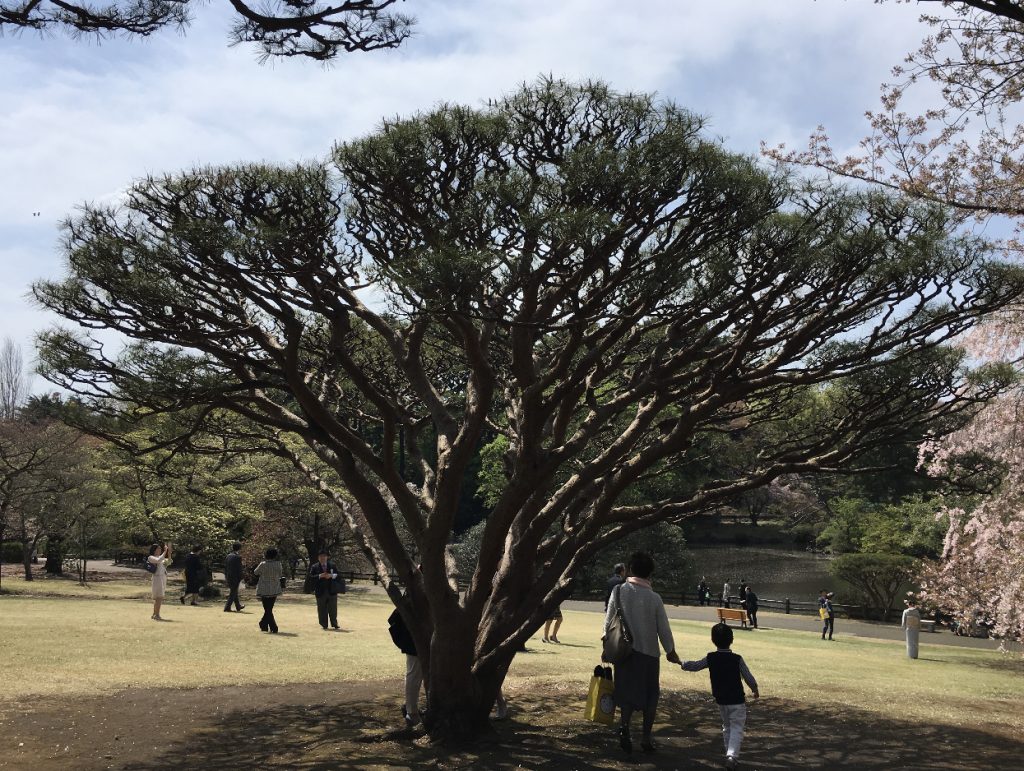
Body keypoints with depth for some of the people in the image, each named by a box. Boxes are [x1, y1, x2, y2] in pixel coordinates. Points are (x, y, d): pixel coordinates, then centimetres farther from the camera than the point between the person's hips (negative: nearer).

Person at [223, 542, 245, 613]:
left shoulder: (228, 556, 5)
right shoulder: (238, 557, -16)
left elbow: (225, 567, 11)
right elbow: (239, 569, -16)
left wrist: (226, 576, 18)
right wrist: (240, 578, -9)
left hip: (228, 577, 7)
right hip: (235, 578, -7)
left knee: (234, 592, 18)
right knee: (233, 593, 1)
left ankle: (238, 607, 31)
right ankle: (227, 607, -2)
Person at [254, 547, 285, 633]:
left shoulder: (263, 564, -15)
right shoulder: (278, 564, -7)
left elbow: (256, 572, 2)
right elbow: (280, 574, 7)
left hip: (264, 590, -3)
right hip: (275, 590, 3)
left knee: (268, 610, 2)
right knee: (269, 609, 19)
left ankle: (274, 628, -7)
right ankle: (263, 625, 32)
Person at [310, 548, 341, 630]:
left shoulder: (332, 565, 8)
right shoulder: (314, 567, 2)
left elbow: (338, 575, 5)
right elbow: (311, 577, -8)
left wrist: (331, 575, -14)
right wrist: (320, 576, -20)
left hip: (332, 591, 1)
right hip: (320, 591, -1)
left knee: (333, 609, 5)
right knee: (322, 609, 2)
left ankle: (334, 624, 14)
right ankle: (323, 625, 10)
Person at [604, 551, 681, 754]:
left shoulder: (619, 591, -7)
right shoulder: (654, 598, -10)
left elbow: (609, 622, -4)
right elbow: (664, 628, -3)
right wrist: (671, 651, 13)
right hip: (649, 652, -1)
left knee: (627, 692, 10)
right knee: (650, 695, 13)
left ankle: (624, 723, -14)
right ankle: (646, 737, 12)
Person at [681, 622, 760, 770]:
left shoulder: (710, 658, -5)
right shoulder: (737, 659, -11)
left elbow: (695, 666, 6)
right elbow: (749, 678, -5)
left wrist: (682, 663, 25)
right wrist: (755, 690, 13)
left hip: (721, 701, 3)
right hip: (737, 701, -3)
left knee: (727, 727, 22)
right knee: (737, 728, -1)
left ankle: (729, 753, 23)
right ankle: (732, 755, -19)